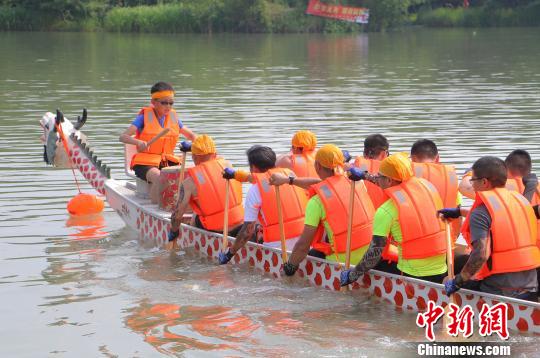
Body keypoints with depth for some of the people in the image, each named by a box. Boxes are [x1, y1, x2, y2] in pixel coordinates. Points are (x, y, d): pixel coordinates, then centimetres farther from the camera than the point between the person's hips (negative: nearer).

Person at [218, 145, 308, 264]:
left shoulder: (255, 190, -3)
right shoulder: (289, 173, 13)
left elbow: (248, 230, -2)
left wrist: (230, 253, 11)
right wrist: (235, 174, 48)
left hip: (278, 246, -5)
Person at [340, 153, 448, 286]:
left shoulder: (386, 211, -12)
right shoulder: (427, 185, 4)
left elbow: (374, 253, -10)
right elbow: (396, 184, 25)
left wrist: (352, 275, 3)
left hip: (412, 274, -5)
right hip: (441, 271, 5)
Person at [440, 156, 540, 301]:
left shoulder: (480, 213, -11)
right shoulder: (520, 200, 11)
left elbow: (481, 254, -23)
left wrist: (457, 282, -13)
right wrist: (460, 211, 43)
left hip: (499, 290, -6)